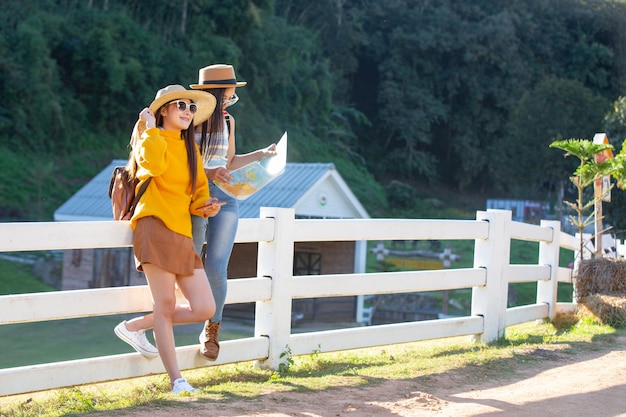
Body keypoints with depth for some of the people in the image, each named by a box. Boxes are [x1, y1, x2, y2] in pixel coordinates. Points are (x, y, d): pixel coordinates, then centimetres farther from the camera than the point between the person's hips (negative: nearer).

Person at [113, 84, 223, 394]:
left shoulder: (191, 148, 22)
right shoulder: (150, 139, 2)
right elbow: (155, 164, -21)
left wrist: (205, 206, 3)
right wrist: (150, 129, -7)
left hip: (183, 234, 7)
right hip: (155, 227, -7)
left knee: (204, 309, 0)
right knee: (166, 306, -8)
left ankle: (135, 327, 16)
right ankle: (176, 380, -2)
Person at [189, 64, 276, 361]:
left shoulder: (227, 121, 13)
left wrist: (261, 155, 16)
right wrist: (206, 172, -20)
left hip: (224, 199, 4)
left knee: (216, 269, -7)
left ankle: (212, 330, 11)